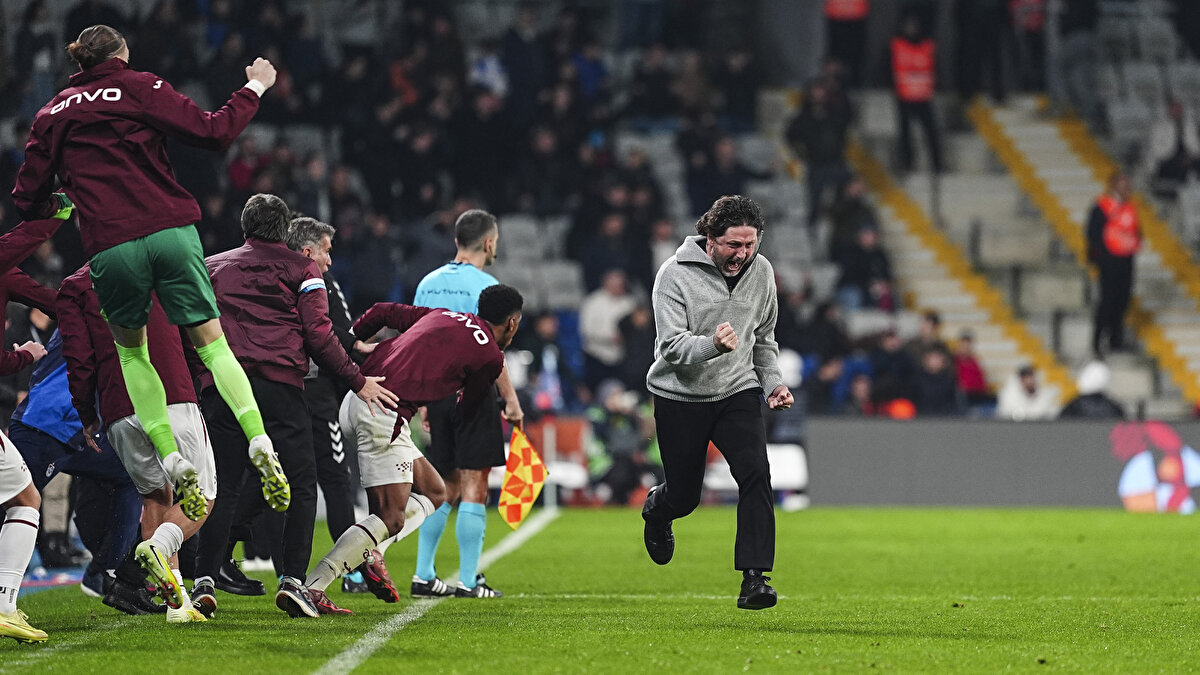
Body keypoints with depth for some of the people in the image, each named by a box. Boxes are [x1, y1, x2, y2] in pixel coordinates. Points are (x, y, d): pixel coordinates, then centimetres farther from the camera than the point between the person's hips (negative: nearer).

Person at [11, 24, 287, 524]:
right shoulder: (141, 88, 6)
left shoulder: (52, 116, 13)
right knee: (211, 342, 6)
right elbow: (212, 132, -3)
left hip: (109, 249, 1)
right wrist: (253, 89, 11)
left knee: (130, 348, 21)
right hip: (171, 234, -1)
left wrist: (61, 204, 35)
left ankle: (174, 464, 7)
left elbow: (29, 201, 13)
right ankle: (260, 446, -13)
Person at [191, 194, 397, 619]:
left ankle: (204, 581, -7)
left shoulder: (212, 267, 20)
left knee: (222, 488, 4)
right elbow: (318, 334, 2)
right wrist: (358, 381, 7)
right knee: (300, 486, 2)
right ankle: (292, 579, -9)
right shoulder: (299, 269, 11)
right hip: (279, 384, -3)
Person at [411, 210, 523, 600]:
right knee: (473, 487, -2)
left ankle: (423, 575, 12)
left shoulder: (429, 283, 10)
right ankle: (468, 580, -3)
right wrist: (511, 399, -9)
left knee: (445, 488, 14)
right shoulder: (485, 286, -9)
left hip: (438, 392, 6)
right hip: (474, 392, -6)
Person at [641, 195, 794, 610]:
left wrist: (773, 381, 6)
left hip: (738, 392, 3)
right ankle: (656, 510, 45)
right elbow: (671, 345, -22)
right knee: (684, 497, 5)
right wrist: (712, 345, -40)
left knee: (756, 474, -20)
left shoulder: (761, 271, 1)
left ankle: (754, 579, -20)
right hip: (680, 395, -3)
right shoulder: (676, 275, -15)